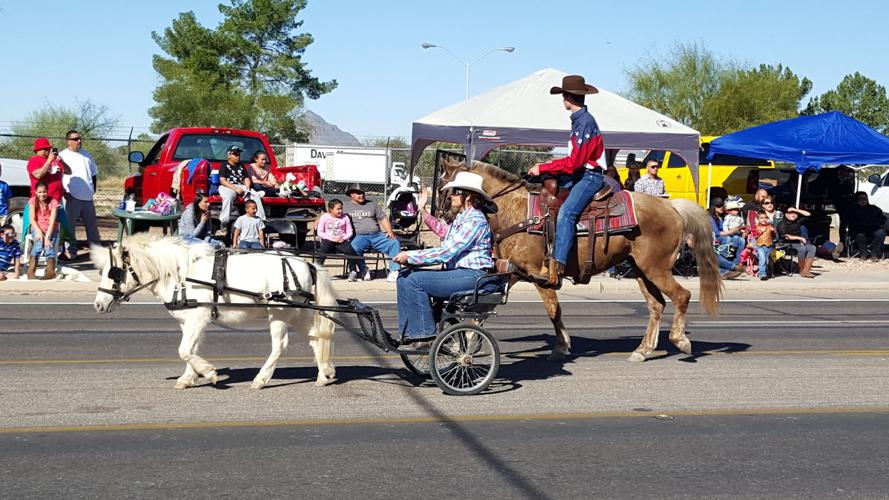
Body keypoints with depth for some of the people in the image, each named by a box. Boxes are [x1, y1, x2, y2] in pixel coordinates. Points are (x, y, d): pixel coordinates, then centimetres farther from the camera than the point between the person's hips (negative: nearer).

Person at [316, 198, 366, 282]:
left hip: (341, 240, 1)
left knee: (350, 249, -27)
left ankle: (352, 271, -12)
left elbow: (350, 232, 9)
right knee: (324, 250, -34)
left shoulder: (345, 218, 10)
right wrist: (332, 238, -14)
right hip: (328, 240, -1)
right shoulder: (324, 217, 3)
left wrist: (343, 238, -12)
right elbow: (320, 233, -2)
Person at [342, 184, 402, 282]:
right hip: (359, 237, -3)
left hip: (377, 235, 3)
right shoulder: (344, 206, 16)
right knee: (354, 247, -38)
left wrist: (390, 232, 4)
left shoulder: (372, 205, 24)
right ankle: (364, 271, -19)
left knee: (395, 243, -21)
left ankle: (394, 271, -26)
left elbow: (383, 218, 20)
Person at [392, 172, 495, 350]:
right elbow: (445, 249, 14)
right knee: (405, 277, 3)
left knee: (415, 280, -19)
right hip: (459, 272, 10)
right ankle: (408, 332, 3)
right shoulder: (461, 218, 18)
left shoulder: (474, 220, -15)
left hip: (472, 275, -10)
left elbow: (446, 253, -21)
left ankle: (424, 335, -12)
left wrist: (410, 256, -17)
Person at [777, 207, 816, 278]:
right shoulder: (782, 224, -1)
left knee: (812, 248, -22)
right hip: (789, 244, -6)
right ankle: (802, 270, -22)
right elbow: (786, 237, -13)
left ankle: (806, 270, -30)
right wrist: (800, 238, -14)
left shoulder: (797, 222, 17)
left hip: (799, 242, 6)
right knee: (802, 248, -35)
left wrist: (796, 210, 9)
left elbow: (808, 214, 20)